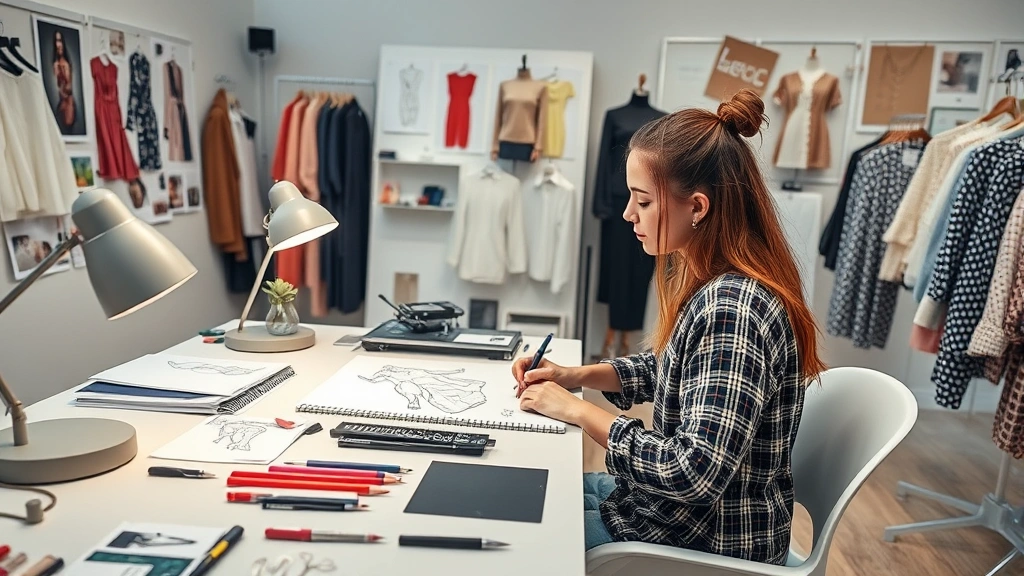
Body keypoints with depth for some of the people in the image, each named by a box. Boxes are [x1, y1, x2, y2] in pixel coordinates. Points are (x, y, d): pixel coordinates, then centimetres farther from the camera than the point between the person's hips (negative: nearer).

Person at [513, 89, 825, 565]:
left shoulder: (731, 309, -30)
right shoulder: (712, 281, 0)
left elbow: (697, 473, -32)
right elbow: (664, 369, 15)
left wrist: (578, 411, -22)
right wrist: (574, 376, 1)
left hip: (713, 541, -8)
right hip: (682, 506, 9)